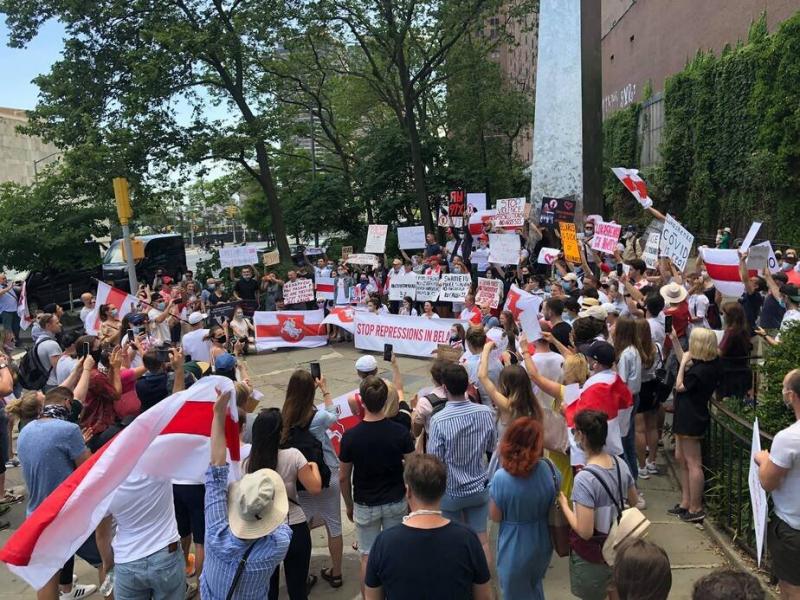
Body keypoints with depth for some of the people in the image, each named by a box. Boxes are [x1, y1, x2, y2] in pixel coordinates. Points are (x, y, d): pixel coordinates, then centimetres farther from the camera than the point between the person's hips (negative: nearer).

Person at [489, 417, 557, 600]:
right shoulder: (549, 469, -17)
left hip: (515, 548, -4)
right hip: (542, 543, 4)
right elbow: (555, 503, 0)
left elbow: (495, 517, -14)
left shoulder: (501, 478, -28)